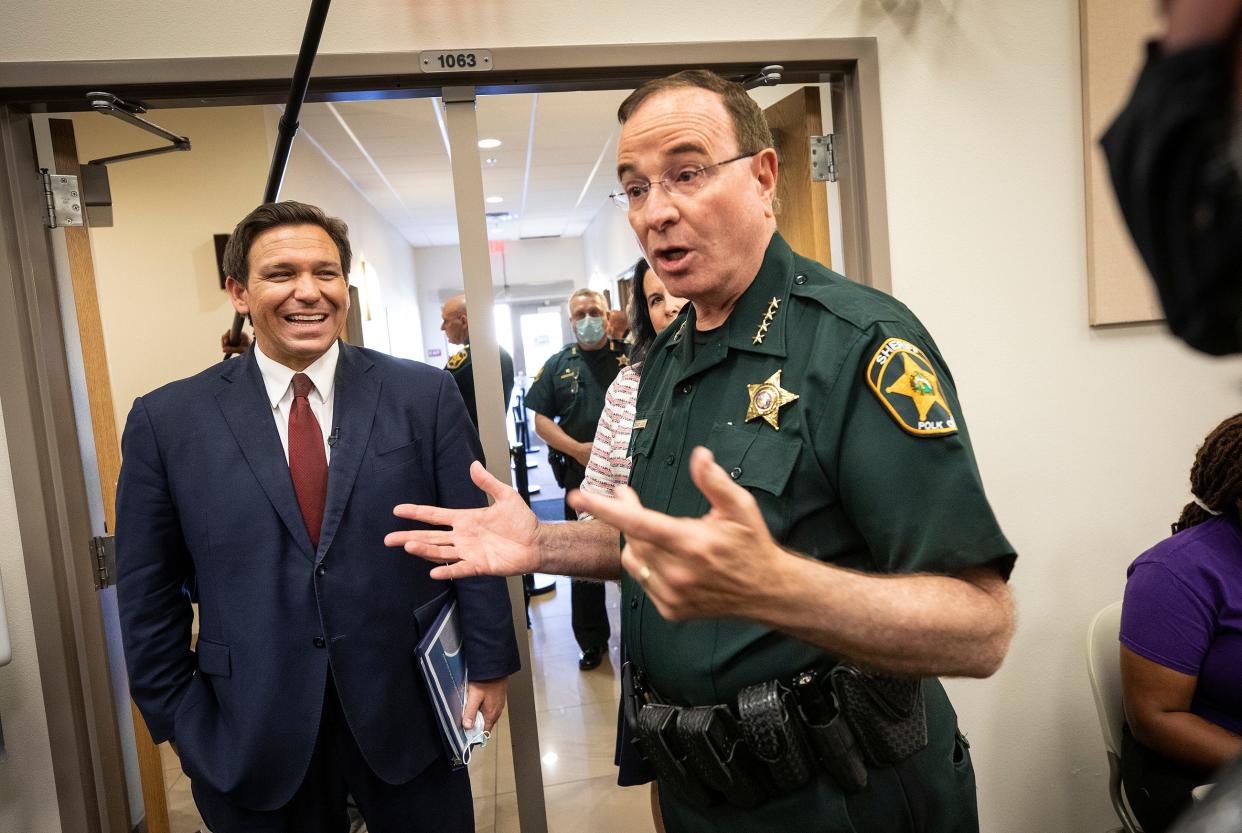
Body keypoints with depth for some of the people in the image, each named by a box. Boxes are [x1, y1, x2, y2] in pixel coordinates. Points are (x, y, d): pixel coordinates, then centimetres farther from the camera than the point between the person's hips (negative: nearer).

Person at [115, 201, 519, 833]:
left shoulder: (424, 394, -5)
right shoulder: (166, 421, -3)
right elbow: (148, 591, 2)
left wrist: (488, 664, 0)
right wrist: (176, 717, 3)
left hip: (410, 713, 0)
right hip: (248, 738, 1)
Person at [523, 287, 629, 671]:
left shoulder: (630, 358, 2)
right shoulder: (558, 365, 8)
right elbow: (541, 420, 6)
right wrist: (577, 448, -10)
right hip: (580, 476, 2)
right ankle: (591, 640, 26)